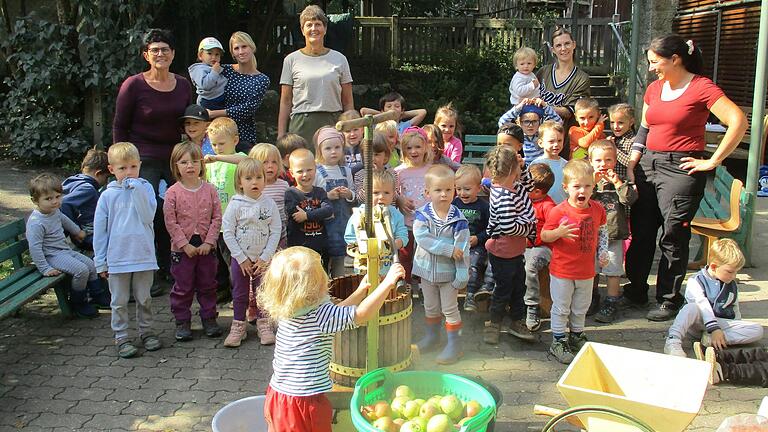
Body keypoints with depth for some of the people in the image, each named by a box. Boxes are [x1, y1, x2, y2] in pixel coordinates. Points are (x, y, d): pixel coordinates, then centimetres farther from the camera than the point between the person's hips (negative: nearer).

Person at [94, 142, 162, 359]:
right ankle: (121, 337, 20)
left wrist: (137, 191, -19)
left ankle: (146, 331, 30)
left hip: (143, 256, 0)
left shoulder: (145, 188, -2)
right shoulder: (108, 196, -2)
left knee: (144, 299, 14)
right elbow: (99, 230, 2)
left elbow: (148, 217, -16)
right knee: (120, 302, 9)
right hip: (117, 258, 0)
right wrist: (100, 261, 1)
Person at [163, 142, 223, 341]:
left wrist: (209, 242, -10)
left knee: (207, 285, 13)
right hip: (182, 248, -2)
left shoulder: (209, 190, -1)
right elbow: (170, 222, -8)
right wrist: (185, 244, -13)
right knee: (183, 287, 7)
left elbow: (217, 218, -2)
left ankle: (209, 318, 25)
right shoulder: (173, 192, -6)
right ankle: (182, 322, 19)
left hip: (206, 247, 2)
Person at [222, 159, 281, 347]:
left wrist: (265, 258, -10)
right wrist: (242, 259, -11)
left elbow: (275, 232, -5)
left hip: (263, 258, 1)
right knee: (240, 294, 9)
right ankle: (238, 327, 22)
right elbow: (228, 233, -9)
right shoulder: (235, 204, -9)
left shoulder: (270, 204, -6)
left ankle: (264, 325, 23)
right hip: (240, 258, 0)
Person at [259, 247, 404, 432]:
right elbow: (361, 314, -22)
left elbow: (335, 314, 15)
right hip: (304, 401, -8)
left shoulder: (286, 312, 4)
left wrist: (359, 293, 19)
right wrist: (387, 283, -19)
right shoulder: (319, 316, -20)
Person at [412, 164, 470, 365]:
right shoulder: (422, 214, -10)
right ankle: (431, 336, 38)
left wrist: (462, 273, -17)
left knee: (450, 308, 6)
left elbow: (462, 249, -14)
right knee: (430, 307, 19)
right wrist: (449, 249, -27)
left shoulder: (458, 219, -14)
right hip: (427, 268, 3)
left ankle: (454, 344, 18)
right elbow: (422, 238, -23)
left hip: (448, 271, -3)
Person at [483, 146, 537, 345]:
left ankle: (517, 322, 35)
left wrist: (522, 167, 2)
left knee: (519, 285, 20)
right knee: (504, 289, 7)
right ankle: (494, 324, 26)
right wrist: (528, 229, -16)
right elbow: (509, 227, -33)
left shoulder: (514, 186, -1)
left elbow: (527, 185, 19)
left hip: (515, 250, 9)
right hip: (502, 252, -9)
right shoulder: (504, 197, -30)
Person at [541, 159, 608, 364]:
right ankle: (558, 341, 20)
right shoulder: (558, 211, -17)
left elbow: (602, 232, 15)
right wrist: (559, 232, -30)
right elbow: (544, 235, -12)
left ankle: (577, 335, 39)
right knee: (561, 308, 7)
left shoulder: (597, 209, -1)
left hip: (586, 270, 5)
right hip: (562, 271, -5)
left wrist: (603, 251, 5)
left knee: (581, 308, 20)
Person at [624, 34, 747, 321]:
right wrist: (632, 163, 8)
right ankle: (636, 291, 25)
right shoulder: (654, 88, 11)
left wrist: (713, 161, -14)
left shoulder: (701, 87, -10)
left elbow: (738, 121, -16)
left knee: (673, 237, -1)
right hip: (649, 164, 7)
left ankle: (669, 300, 13)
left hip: (681, 168, -6)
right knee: (640, 231, 10)